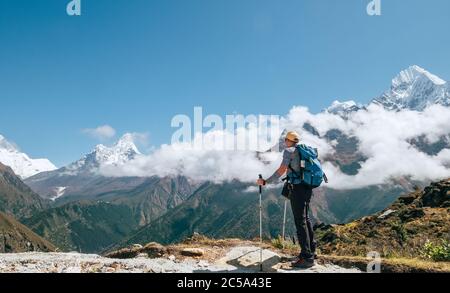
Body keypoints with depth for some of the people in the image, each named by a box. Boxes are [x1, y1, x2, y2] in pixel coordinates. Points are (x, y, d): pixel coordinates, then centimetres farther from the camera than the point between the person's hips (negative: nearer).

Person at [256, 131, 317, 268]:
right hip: (307, 187, 9)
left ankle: (307, 257, -6)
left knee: (300, 221, -6)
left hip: (298, 188, -9)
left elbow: (281, 170, -17)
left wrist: (265, 182, -14)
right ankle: (311, 249, 28)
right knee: (305, 218, 19)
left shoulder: (289, 151, -8)